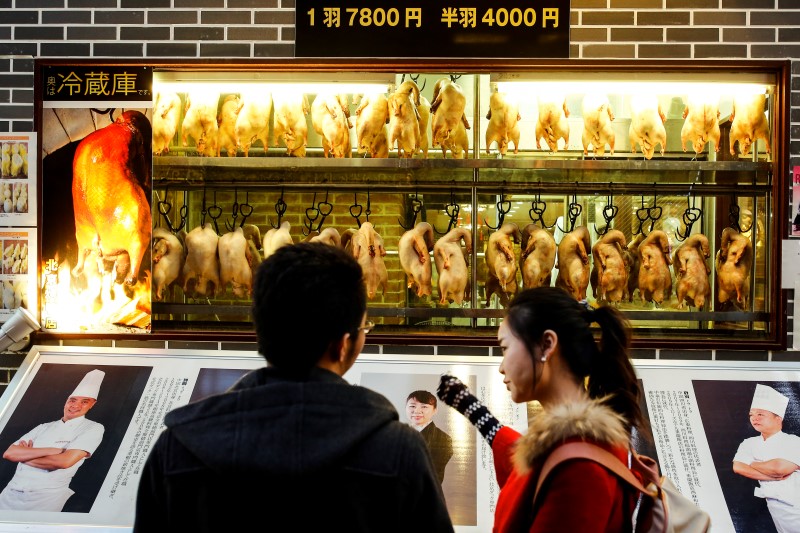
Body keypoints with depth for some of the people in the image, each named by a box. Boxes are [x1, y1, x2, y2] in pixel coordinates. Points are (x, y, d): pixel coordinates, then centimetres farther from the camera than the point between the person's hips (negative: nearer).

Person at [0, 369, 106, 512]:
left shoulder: (93, 429, 1)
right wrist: (49, 451, -10)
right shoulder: (44, 427, 16)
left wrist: (25, 455, 0)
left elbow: (65, 461, -13)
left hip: (45, 498, -5)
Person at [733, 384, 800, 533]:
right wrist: (775, 477, -16)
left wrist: (753, 464, -6)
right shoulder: (749, 444, 7)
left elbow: (780, 467, -25)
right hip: (777, 508, 4)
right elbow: (738, 467, -9)